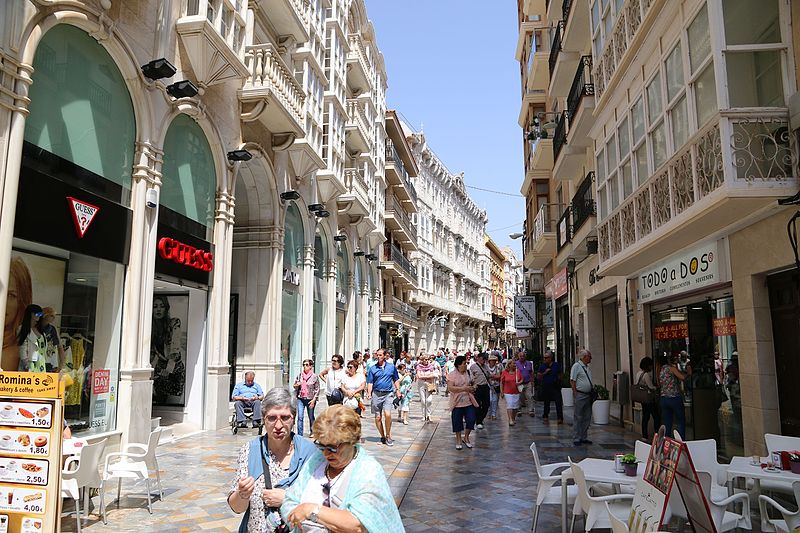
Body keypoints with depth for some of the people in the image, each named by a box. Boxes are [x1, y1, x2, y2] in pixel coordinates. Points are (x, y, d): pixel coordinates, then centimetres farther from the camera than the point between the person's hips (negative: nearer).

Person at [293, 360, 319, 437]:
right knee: (300, 417, -7)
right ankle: (299, 434, -4)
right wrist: (297, 385, -10)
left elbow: (317, 389, -3)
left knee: (311, 417, 11)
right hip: (301, 399, 2)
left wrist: (314, 400, -10)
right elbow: (294, 385, 14)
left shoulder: (314, 376, -4)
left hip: (310, 399, -2)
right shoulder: (299, 375, 4)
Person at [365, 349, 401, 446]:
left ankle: (388, 436, -1)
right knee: (378, 418, 4)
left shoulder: (391, 367, 7)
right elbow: (370, 383, 5)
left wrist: (397, 390, 6)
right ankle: (382, 436, 21)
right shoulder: (372, 368, 5)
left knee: (387, 414, -18)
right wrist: (369, 393, -8)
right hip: (377, 394, 1)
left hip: (388, 394, -1)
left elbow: (396, 380, 16)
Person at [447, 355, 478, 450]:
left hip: (468, 402, 4)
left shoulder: (467, 373, 8)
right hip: (457, 402, -4)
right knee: (457, 422, 6)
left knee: (471, 419, -1)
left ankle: (466, 437, 20)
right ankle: (458, 440, 23)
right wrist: (464, 388, -24)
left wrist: (472, 388, 3)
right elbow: (450, 388, -20)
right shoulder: (452, 375, -9)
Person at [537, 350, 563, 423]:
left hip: (555, 386, -1)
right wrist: (545, 373, -12)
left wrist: (558, 381, 3)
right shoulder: (542, 366, 4)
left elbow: (559, 375, 13)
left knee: (559, 402, -7)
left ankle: (560, 418, -4)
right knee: (546, 403, 10)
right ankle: (545, 416, 23)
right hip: (546, 386, 1)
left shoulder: (556, 365, 3)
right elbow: (538, 375, 2)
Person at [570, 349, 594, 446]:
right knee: (578, 418, -3)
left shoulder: (588, 368, 16)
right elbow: (572, 381, -13)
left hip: (588, 395, 8)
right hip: (580, 395, -8)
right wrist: (575, 393, -17)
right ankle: (576, 439, 3)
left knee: (587, 418, 12)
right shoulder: (576, 366, -9)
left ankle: (584, 437, 21)